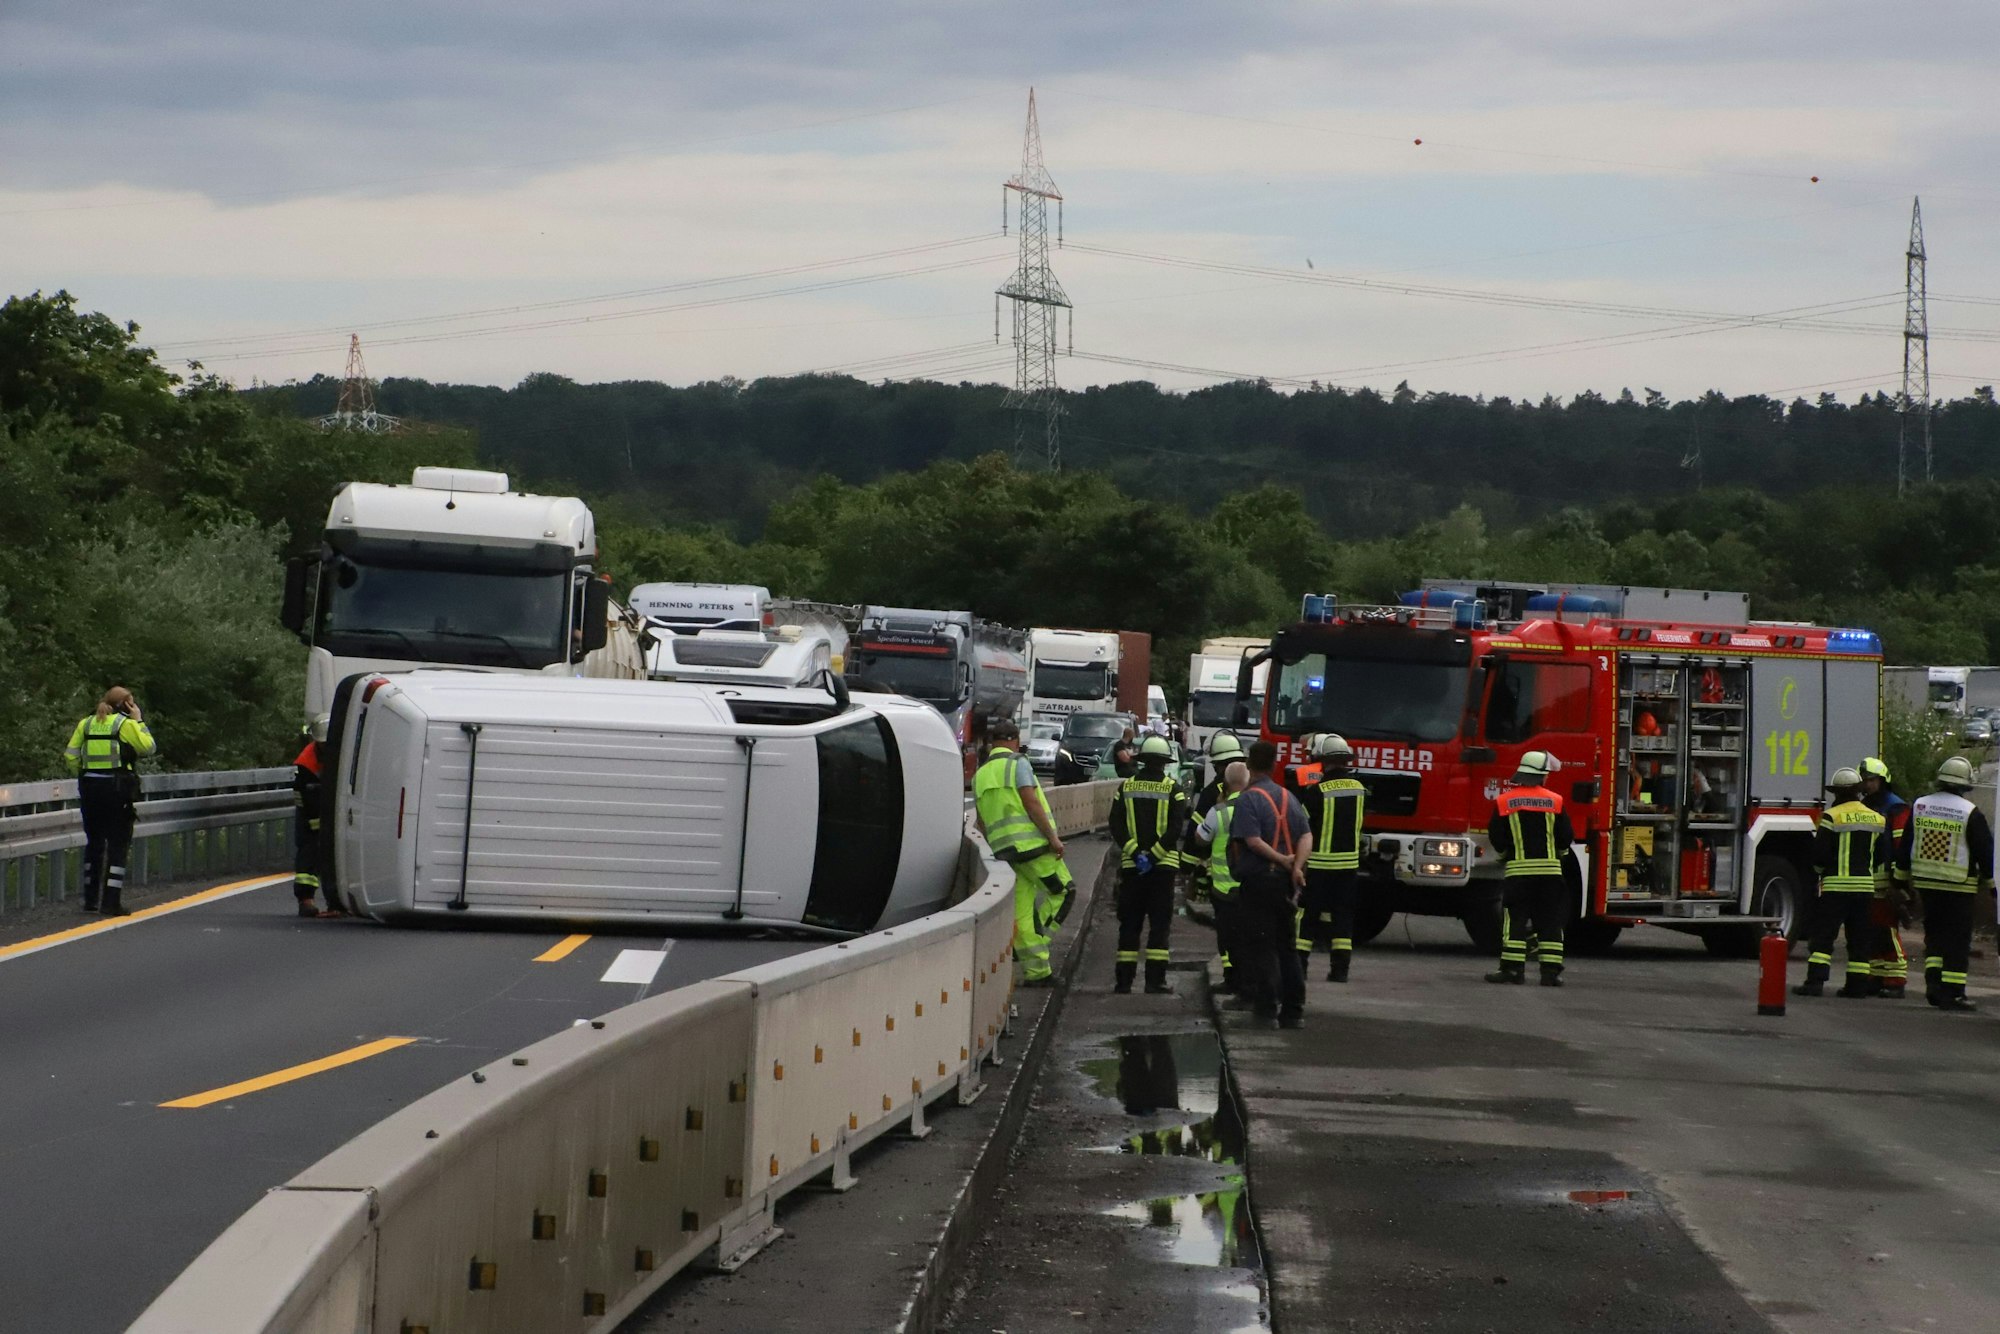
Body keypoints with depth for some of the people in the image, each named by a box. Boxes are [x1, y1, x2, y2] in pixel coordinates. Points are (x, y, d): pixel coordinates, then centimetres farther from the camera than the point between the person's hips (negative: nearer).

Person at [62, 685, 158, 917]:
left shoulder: (86, 723, 9)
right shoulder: (125, 724, -6)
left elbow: (70, 757, 6)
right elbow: (148, 747, -3)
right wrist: (139, 722, 5)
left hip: (89, 786, 5)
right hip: (118, 787, -5)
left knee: (94, 842, 16)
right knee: (118, 845, -1)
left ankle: (90, 900, 21)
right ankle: (111, 902, -7)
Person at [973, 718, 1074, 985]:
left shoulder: (980, 775, 17)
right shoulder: (1017, 764, -4)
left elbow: (981, 822, 18)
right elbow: (1031, 802, -14)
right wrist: (1053, 836, -12)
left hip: (1004, 850, 7)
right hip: (1032, 844, -7)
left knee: (1021, 911, 5)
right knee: (1062, 891, 7)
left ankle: (1035, 971, 4)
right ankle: (1038, 940, -7)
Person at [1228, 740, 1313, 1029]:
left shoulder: (1248, 799, -9)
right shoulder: (1289, 798, 12)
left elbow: (1253, 841, -20)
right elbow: (1306, 836, 1)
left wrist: (1283, 861, -15)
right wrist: (1296, 865, -12)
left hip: (1259, 878, -6)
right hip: (1286, 882, 6)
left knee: (1261, 948, -3)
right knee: (1287, 947, 12)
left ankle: (1267, 1010, -7)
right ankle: (1294, 1012, 12)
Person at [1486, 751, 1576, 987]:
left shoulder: (1504, 802, -2)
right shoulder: (1555, 802, 0)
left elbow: (1496, 839, 0)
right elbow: (1566, 839, 2)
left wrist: (1504, 856, 20)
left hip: (1517, 870, -1)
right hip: (1550, 869, 1)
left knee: (1514, 920, 2)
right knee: (1550, 923, 4)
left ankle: (1512, 968, -5)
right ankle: (1551, 971, 0)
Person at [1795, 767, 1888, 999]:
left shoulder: (1832, 817, -9)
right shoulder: (1876, 819, 9)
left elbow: (1820, 854, -9)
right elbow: (1882, 857, 14)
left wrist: (1820, 869, 12)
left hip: (1836, 884, -5)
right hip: (1865, 885, 5)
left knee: (1823, 934, -3)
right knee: (1860, 938, 9)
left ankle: (1815, 980, -11)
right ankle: (1858, 985, 8)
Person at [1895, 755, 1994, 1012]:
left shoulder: (1919, 807, 3)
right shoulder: (1971, 814, -10)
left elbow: (1904, 847, 10)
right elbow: (1985, 852, -6)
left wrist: (1901, 879, 19)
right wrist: (1992, 884, 4)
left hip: (1927, 884, 4)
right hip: (1960, 886, -4)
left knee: (1934, 933, 18)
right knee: (1957, 940, 0)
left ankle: (1933, 979, 3)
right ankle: (1952, 993, -2)